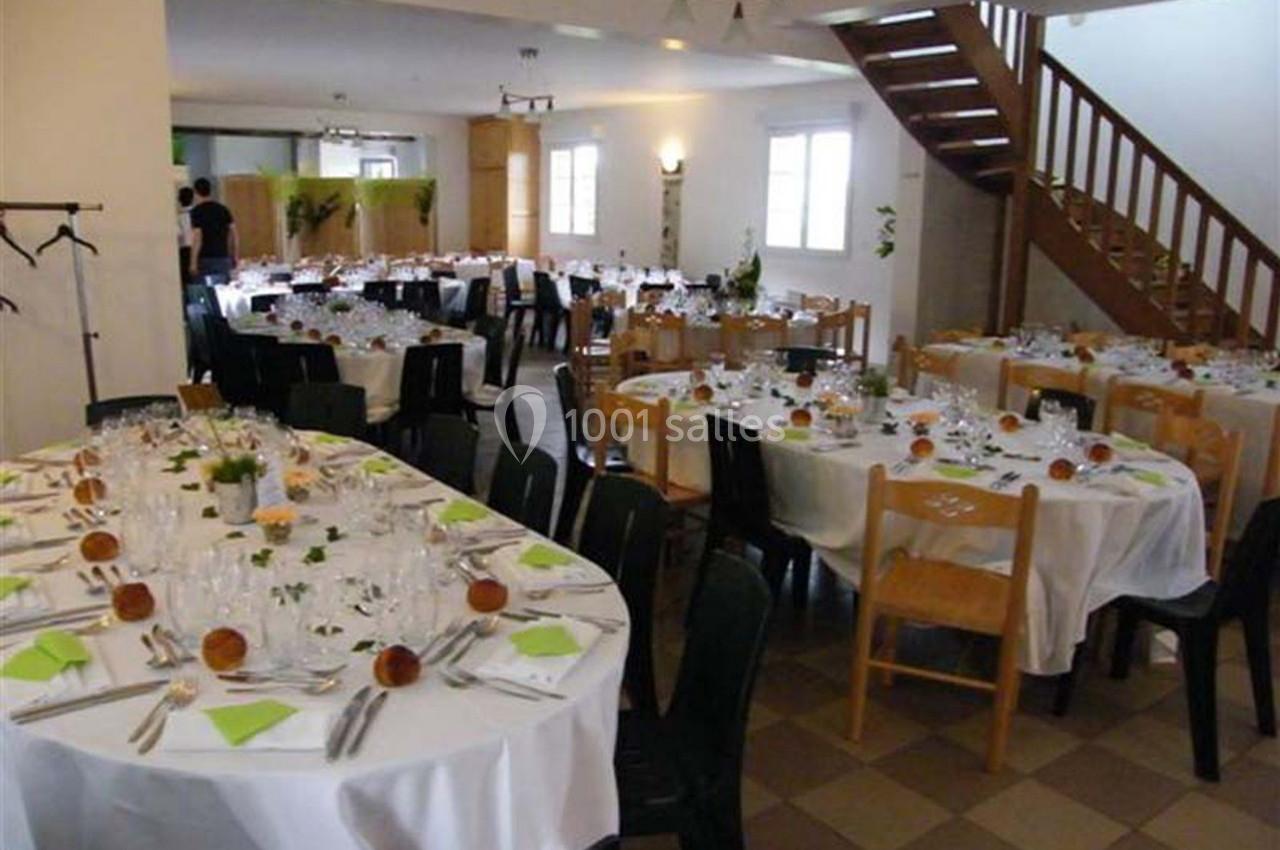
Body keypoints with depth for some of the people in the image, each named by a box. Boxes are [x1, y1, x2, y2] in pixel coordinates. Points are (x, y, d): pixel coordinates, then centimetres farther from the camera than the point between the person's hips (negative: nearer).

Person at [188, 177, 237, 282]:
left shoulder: (196, 211, -6)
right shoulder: (223, 209, 7)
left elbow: (197, 239, -12)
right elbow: (233, 234, 6)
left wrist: (193, 263, -9)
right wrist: (234, 257, 14)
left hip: (205, 259, -4)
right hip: (223, 258, 4)